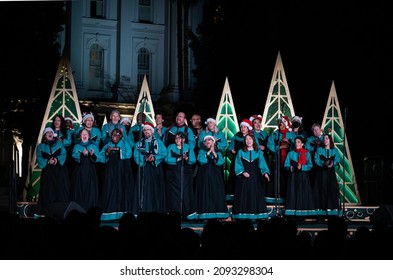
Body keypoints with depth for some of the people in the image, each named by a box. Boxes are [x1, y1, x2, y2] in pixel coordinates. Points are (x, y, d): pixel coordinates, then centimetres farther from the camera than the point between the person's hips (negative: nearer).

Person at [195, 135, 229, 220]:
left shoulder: (218, 152, 12)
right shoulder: (202, 151, 9)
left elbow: (220, 162, -4)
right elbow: (201, 160, -10)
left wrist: (214, 153, -12)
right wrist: (209, 152, -10)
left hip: (216, 176, 1)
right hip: (204, 176, -1)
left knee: (217, 193, -5)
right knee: (205, 193, -8)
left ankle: (218, 212, -4)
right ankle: (206, 212, -9)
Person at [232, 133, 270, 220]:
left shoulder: (258, 152, 8)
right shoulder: (241, 152, 5)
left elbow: (262, 164, 0)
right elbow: (237, 164, 0)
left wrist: (265, 173, -15)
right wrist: (242, 172, -15)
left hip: (255, 178, 1)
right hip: (244, 177, -1)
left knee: (256, 196, 0)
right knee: (244, 195, -4)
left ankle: (256, 213, 3)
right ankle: (244, 214, -2)